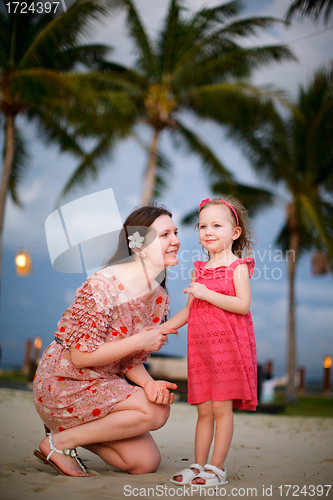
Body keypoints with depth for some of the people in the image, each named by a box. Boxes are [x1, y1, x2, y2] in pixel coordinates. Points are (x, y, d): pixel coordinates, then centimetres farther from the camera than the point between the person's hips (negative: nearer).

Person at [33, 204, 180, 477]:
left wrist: (148, 382, -17)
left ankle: (70, 428, 16)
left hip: (103, 386, 8)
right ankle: (59, 442, -8)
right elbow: (80, 356, -24)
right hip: (62, 384, -8)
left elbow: (130, 360, 5)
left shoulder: (159, 298, 0)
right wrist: (140, 341, -23)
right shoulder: (104, 285, -25)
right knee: (157, 411, -22)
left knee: (147, 462, 3)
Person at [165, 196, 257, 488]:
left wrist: (206, 293, -19)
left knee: (221, 407, -3)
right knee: (204, 410, 9)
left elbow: (243, 305, -16)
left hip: (229, 346, -5)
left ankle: (217, 467, 5)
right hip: (200, 346, 5)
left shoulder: (238, 267, -3)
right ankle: (199, 465, 15)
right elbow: (190, 309, 20)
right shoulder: (200, 269, 14)